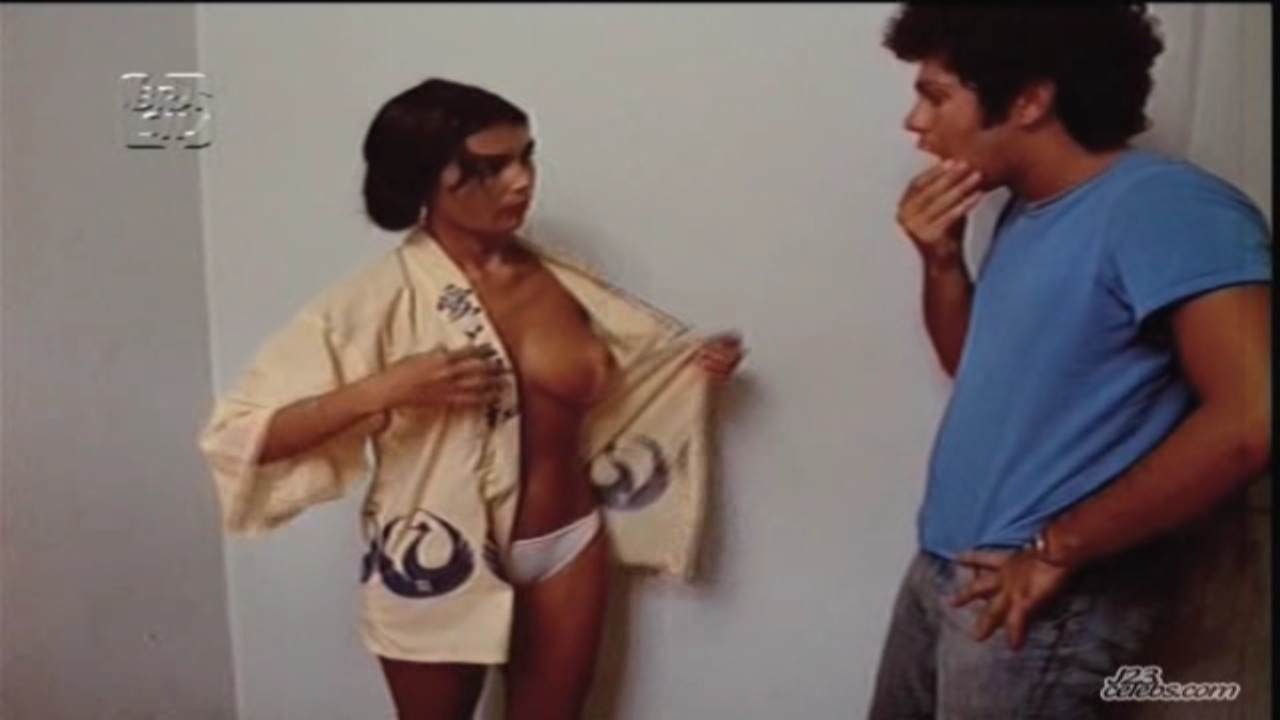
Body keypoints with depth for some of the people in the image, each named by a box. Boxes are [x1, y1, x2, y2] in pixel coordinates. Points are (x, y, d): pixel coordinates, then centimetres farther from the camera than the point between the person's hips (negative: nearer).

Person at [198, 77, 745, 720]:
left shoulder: (559, 280, -3)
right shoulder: (378, 300, -18)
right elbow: (239, 437, -21)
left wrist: (695, 369, -3)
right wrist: (383, 390, -32)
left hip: (565, 551, 4)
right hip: (436, 564, -3)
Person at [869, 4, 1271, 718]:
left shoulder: (1166, 206, -19)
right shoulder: (1028, 211, 9)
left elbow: (1254, 418, -29)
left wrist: (1059, 549, -21)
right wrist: (942, 262, 1)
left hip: (1048, 599, -8)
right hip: (946, 568, 9)